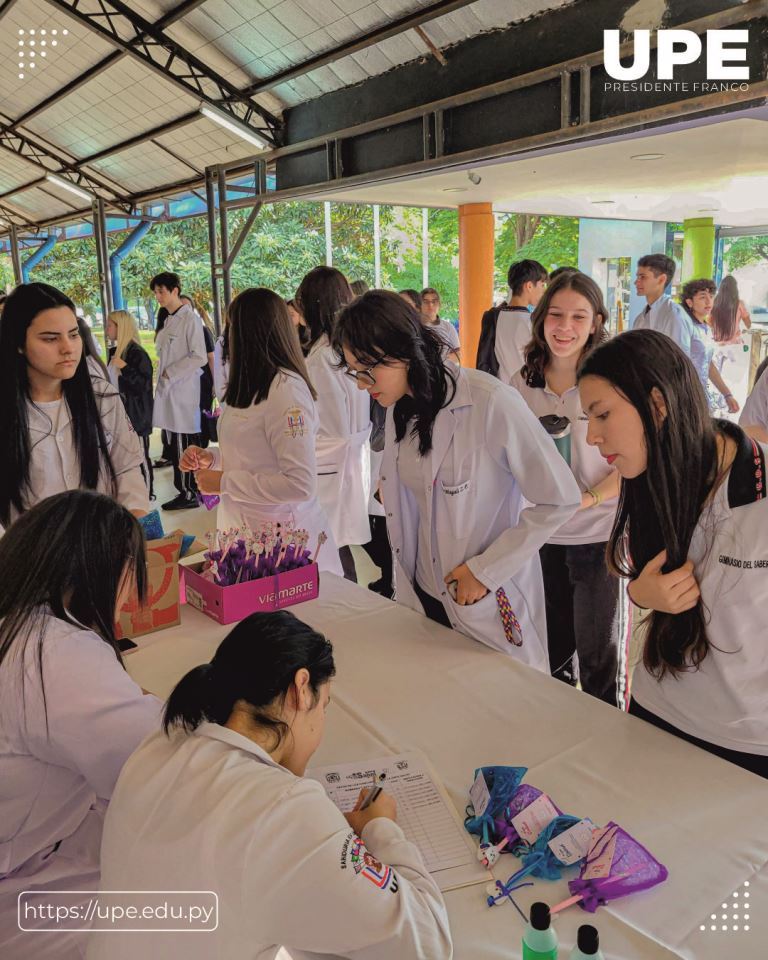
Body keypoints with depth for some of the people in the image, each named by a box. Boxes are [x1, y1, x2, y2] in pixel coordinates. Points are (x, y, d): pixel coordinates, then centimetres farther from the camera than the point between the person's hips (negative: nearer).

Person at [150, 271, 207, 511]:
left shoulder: (190, 319, -9)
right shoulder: (169, 321, 16)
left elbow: (199, 357, -15)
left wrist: (170, 373, -12)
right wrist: (162, 378, 11)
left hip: (182, 392, -8)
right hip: (168, 391, 8)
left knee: (183, 445, -5)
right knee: (175, 445, 10)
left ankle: (189, 493, 3)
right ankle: (186, 490, 17)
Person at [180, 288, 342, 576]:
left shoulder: (286, 389, -21)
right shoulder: (250, 387, 8)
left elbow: (301, 484, -25)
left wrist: (224, 482, -18)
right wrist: (211, 457, 3)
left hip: (282, 538, -8)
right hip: (244, 528, 8)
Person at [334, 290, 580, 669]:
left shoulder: (491, 402, -21)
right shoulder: (399, 409, 2)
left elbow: (559, 499, -18)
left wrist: (485, 570, -16)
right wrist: (405, 589, 5)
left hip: (492, 603, -6)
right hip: (424, 595, 6)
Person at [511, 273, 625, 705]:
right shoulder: (523, 383, 0)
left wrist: (588, 499, -22)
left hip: (599, 535, -4)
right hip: (543, 535, 4)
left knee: (598, 651, 7)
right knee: (552, 645, 19)